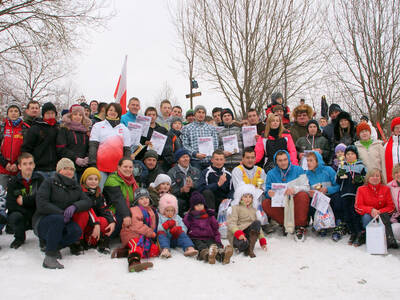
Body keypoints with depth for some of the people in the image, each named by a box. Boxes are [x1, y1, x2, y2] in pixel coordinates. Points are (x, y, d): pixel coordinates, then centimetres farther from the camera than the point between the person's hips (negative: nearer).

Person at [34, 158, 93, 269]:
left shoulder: (75, 186, 11)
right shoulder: (49, 182, -5)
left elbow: (88, 202, -1)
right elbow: (41, 204, -16)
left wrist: (75, 206, -22)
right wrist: (61, 213, -22)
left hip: (63, 222, 4)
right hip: (42, 222, -4)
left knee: (77, 231, -27)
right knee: (58, 219, -37)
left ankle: (55, 246, -3)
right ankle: (49, 257, -32)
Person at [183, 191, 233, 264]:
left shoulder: (209, 214, 22)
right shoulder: (189, 216, 14)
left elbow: (215, 228, 22)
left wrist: (218, 240, 10)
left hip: (209, 238, 2)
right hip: (195, 238, -2)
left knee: (216, 245, -34)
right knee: (202, 246, -38)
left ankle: (222, 254, -67)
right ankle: (207, 254, -72)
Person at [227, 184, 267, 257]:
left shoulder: (253, 209, 21)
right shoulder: (236, 208, 3)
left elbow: (258, 226, 24)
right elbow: (231, 223, -11)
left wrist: (262, 240, 12)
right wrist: (238, 233, -28)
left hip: (248, 234, 6)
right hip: (236, 236, -5)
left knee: (257, 223, -25)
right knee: (244, 244, -40)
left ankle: (250, 249, -25)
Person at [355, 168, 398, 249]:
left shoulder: (386, 189, 3)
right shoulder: (361, 189, 0)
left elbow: (390, 206, -1)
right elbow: (358, 206, -6)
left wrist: (380, 212, -20)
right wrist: (371, 210, -24)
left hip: (382, 215, 0)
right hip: (367, 216, 0)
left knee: (385, 215, -32)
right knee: (367, 216, -33)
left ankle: (390, 240, -37)